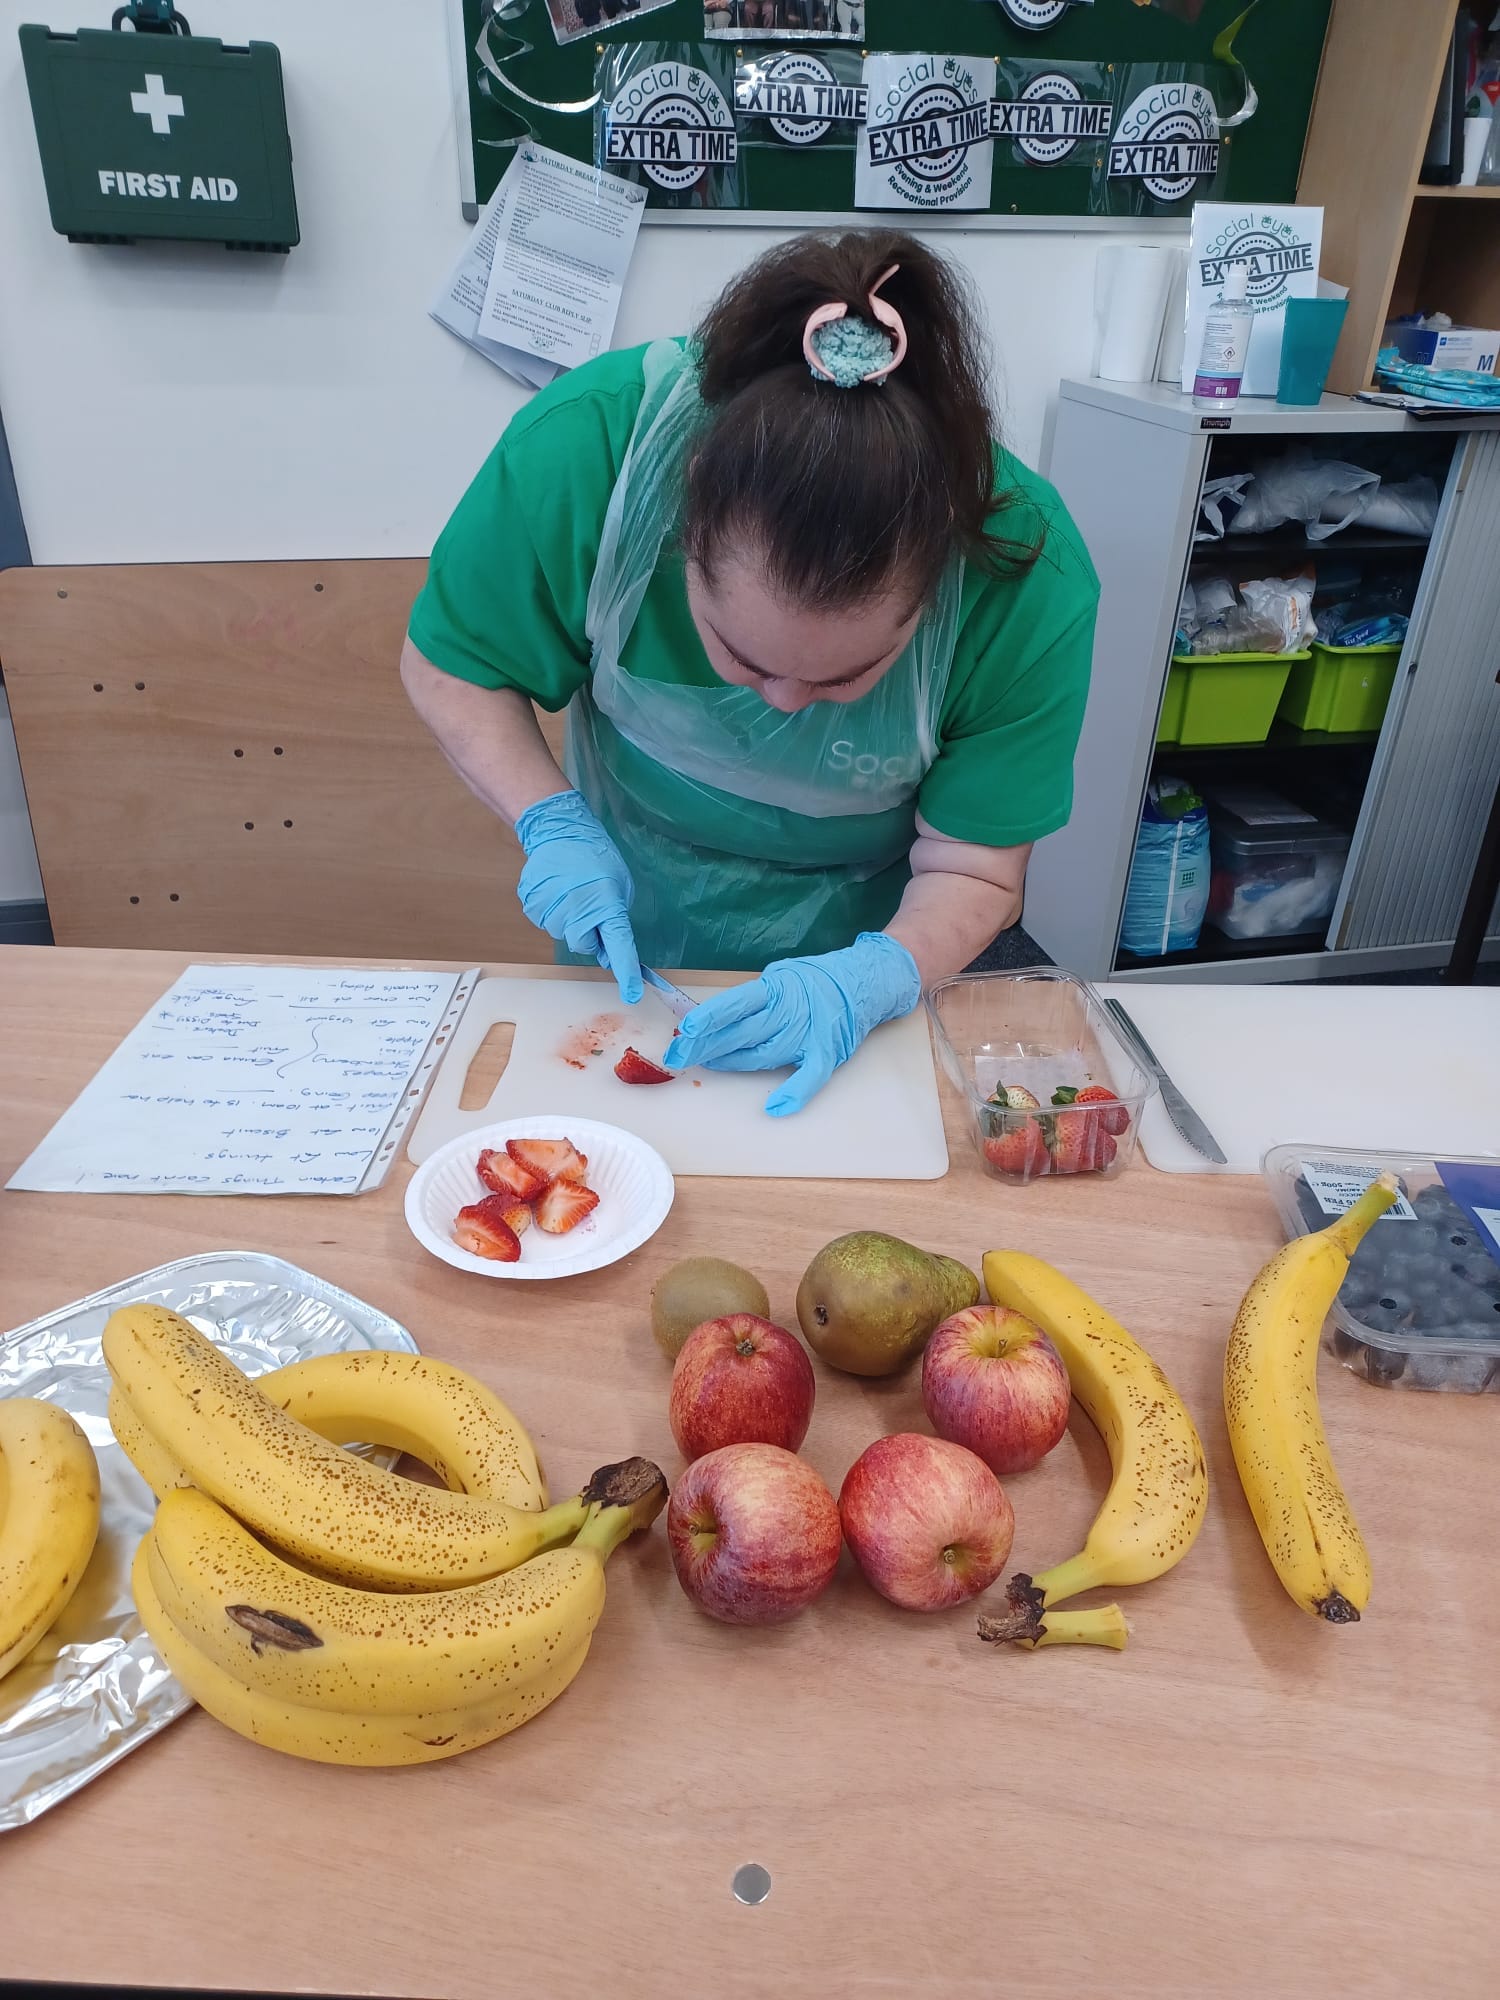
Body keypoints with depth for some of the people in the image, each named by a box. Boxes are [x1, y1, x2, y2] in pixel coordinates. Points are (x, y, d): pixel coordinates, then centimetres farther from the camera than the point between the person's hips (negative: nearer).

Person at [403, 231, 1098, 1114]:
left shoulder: (1030, 581, -29)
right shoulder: (583, 444, -28)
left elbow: (972, 870, -19)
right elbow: (448, 663, -12)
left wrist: (871, 981, -37)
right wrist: (551, 823, -26)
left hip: (877, 947, 0)